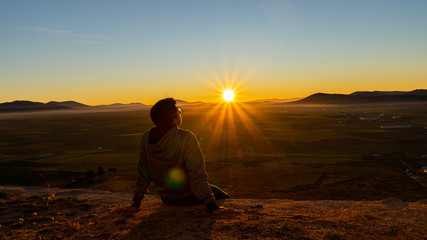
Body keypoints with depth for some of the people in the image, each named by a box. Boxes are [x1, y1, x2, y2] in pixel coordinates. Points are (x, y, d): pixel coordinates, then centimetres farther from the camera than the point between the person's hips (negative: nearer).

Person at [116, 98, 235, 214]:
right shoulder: (186, 138, -29)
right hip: (190, 198, -5)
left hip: (167, 200, 5)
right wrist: (213, 207, -23)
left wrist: (135, 204, 2)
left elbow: (143, 173, -6)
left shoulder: (146, 137, -13)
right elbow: (197, 174, -29)